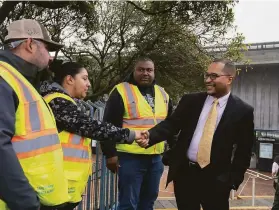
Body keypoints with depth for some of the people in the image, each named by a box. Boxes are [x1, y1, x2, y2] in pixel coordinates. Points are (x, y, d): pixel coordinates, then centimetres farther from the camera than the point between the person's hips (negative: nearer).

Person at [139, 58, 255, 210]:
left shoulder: (243, 111, -2)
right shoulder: (190, 101, 4)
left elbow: (244, 150, 1)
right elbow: (171, 124, -3)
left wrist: (233, 179, -3)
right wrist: (150, 136, -21)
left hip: (216, 179, -2)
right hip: (184, 173, 2)